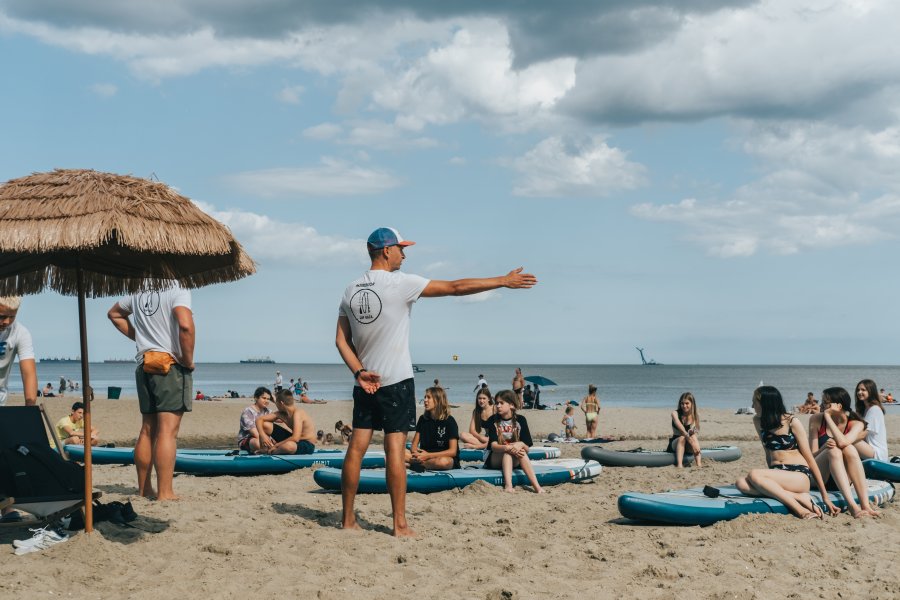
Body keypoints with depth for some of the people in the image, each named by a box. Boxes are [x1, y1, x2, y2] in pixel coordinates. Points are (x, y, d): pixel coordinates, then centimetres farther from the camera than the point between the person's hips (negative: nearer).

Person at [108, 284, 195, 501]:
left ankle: (144, 489, 20)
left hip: (145, 364, 7)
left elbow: (114, 313, 28)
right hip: (170, 365, -7)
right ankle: (164, 493, -11)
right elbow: (185, 326, -27)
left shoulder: (139, 291, 12)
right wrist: (188, 361, -14)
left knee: (147, 431, 13)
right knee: (168, 431, -9)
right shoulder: (177, 289, -12)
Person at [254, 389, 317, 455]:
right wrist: (263, 435, -15)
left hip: (307, 445, -7)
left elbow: (295, 438, -35)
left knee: (288, 446, -44)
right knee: (265, 425, 2)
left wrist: (276, 445, -27)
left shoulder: (297, 413, -25)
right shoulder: (281, 413, -1)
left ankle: (269, 452, -14)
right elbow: (259, 419, 4)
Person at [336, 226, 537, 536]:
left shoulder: (351, 291, 8)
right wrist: (503, 281, -4)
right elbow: (455, 287, -9)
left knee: (356, 447, 6)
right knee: (395, 449, -5)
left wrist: (359, 371, -2)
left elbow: (341, 340, 5)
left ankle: (348, 518, 11)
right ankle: (400, 524, -2)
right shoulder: (400, 283, -10)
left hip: (365, 383, 6)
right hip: (396, 381, -6)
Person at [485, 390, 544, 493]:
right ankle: (508, 485, -53)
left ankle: (536, 485, -44)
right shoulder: (493, 420, -4)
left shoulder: (520, 420, -1)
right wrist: (507, 448, -37)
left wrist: (521, 445, -30)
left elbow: (527, 448, -5)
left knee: (521, 449, -31)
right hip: (495, 460, -1)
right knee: (508, 452, -33)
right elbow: (493, 446, -16)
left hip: (515, 461, 1)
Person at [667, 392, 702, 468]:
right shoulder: (675, 413, -8)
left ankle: (699, 464, -48)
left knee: (693, 436, -30)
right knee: (682, 438, -33)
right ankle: (679, 465, -52)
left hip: (688, 447, 1)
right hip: (676, 443, -1)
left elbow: (694, 434, -12)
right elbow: (681, 429, -25)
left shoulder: (696, 417, 0)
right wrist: (690, 440, -40)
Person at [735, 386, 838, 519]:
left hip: (799, 476, -5)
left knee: (753, 475, -32)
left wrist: (825, 497, -4)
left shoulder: (792, 422, -4)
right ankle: (797, 496, -26)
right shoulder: (758, 422, 10)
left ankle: (799, 508, -28)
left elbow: (809, 458, -3)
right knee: (741, 483, -27)